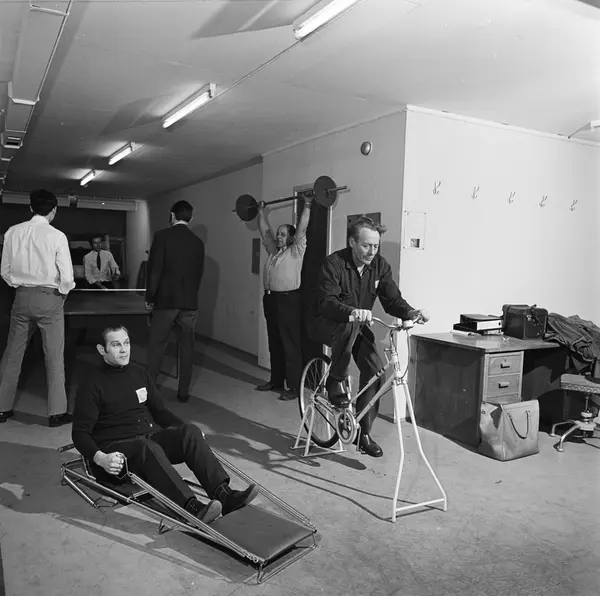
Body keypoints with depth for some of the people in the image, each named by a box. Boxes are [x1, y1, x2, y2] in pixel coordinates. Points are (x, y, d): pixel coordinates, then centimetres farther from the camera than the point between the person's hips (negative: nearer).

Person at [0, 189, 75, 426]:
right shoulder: (57, 236, -12)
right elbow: (67, 276, -13)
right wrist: (62, 293, 6)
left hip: (21, 297, 4)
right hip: (49, 298, -4)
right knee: (54, 356, 5)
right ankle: (56, 412, 10)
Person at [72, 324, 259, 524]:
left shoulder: (140, 375, 16)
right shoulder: (92, 386, 0)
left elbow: (160, 411, 21)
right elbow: (80, 433, -5)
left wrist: (189, 434, 8)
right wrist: (99, 458, -24)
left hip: (152, 437, 5)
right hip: (117, 448, -5)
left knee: (190, 432, -23)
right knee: (148, 448, -38)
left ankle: (223, 494, -37)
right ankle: (191, 507, -51)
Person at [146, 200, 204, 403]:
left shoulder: (162, 236, -6)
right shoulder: (198, 242, 5)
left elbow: (155, 269, -9)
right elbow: (199, 273, 9)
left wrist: (149, 298, 0)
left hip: (165, 301, -3)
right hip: (189, 302, 3)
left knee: (156, 346, 6)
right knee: (186, 346, 9)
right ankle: (183, 392, 15)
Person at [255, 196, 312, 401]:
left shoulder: (296, 251, -3)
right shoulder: (273, 251, 15)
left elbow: (302, 228, -11)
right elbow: (264, 230, 24)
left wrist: (307, 206, -12)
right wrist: (261, 211, 28)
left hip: (289, 300, -8)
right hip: (271, 299, 8)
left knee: (291, 346, -4)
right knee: (274, 345, 14)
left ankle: (294, 387, 0)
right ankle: (276, 381, 25)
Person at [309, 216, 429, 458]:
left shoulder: (379, 265, -4)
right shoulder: (334, 263, -19)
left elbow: (392, 300, -8)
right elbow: (327, 302, -29)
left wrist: (411, 313, -29)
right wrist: (352, 311, -49)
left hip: (358, 327, 5)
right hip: (328, 324, -5)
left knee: (374, 369, -15)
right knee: (351, 325, -39)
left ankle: (364, 433, -1)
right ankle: (336, 382, -16)